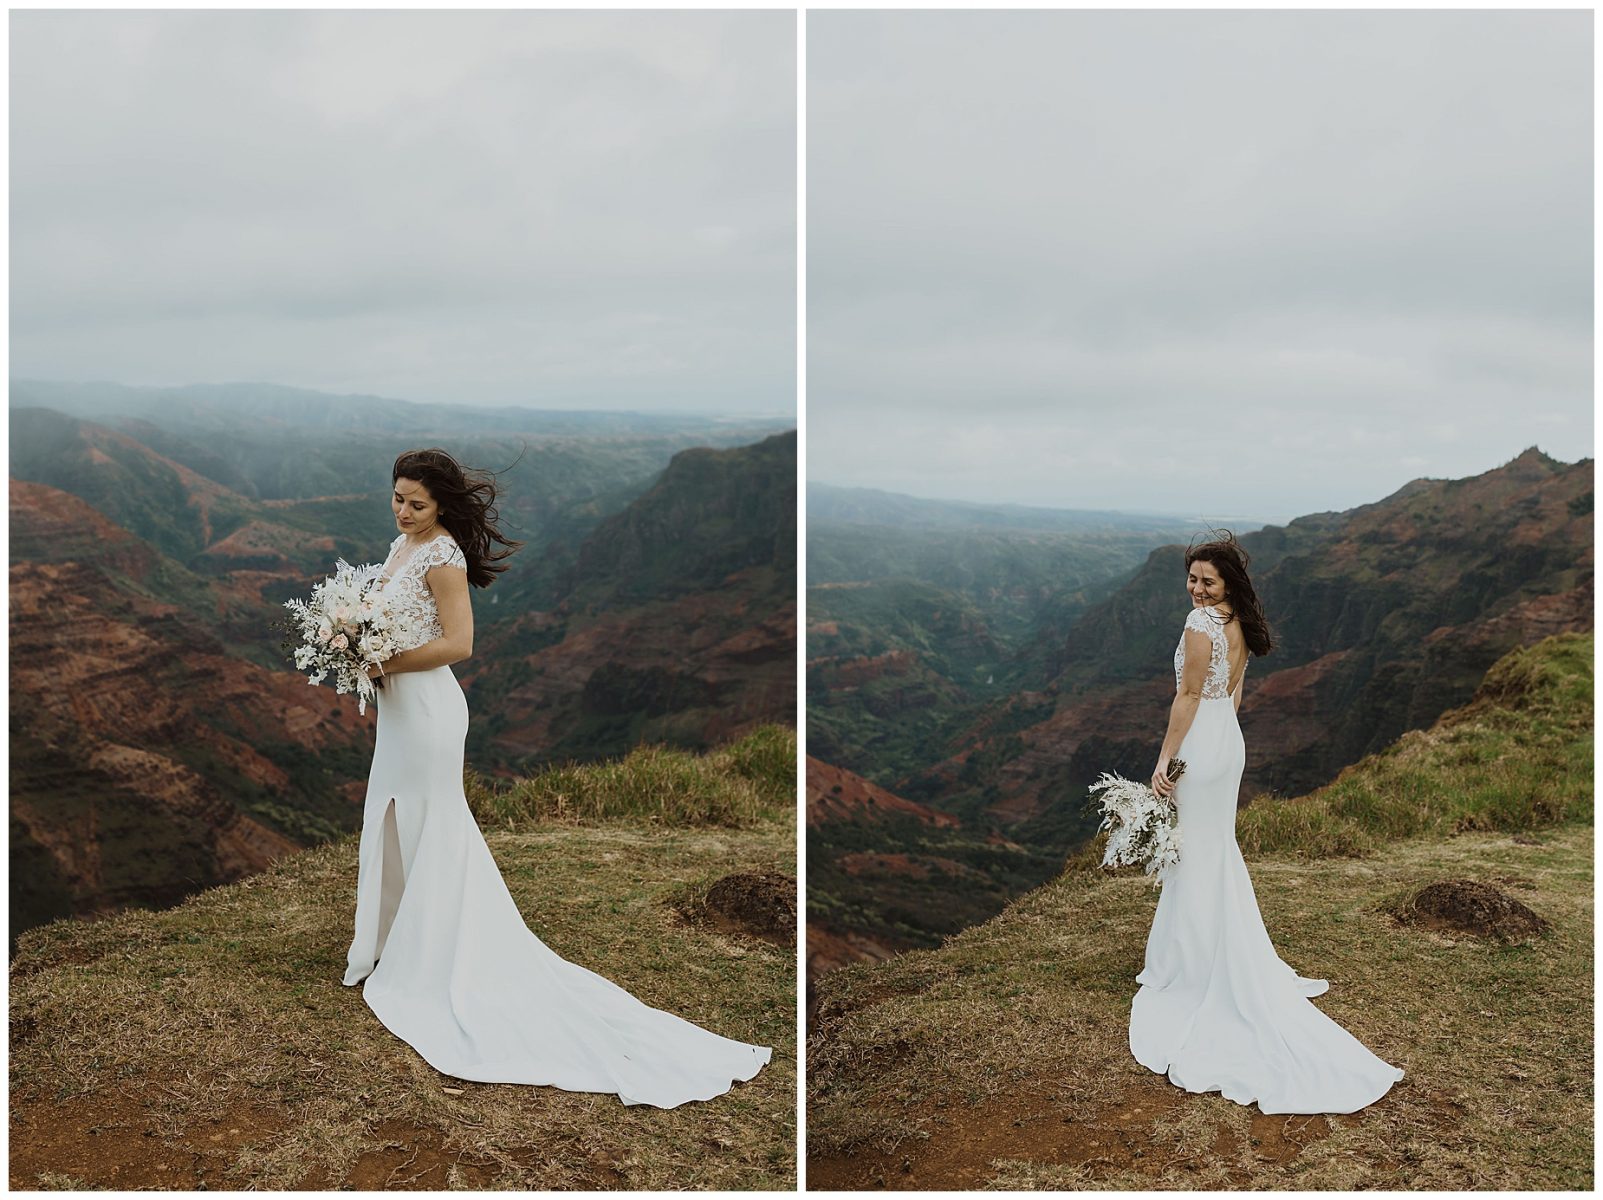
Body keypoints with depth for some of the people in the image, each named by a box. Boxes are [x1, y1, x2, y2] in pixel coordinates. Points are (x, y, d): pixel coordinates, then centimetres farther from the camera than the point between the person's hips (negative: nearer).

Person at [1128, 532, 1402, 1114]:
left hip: (1200, 744, -9)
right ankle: (1242, 966, 32)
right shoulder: (1240, 626, 6)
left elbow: (1188, 696, -20)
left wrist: (1164, 759, -15)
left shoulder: (1201, 623, -21)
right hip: (1230, 740, 9)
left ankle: (1186, 971, 12)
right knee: (1218, 850, 20)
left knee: (1195, 855, 1)